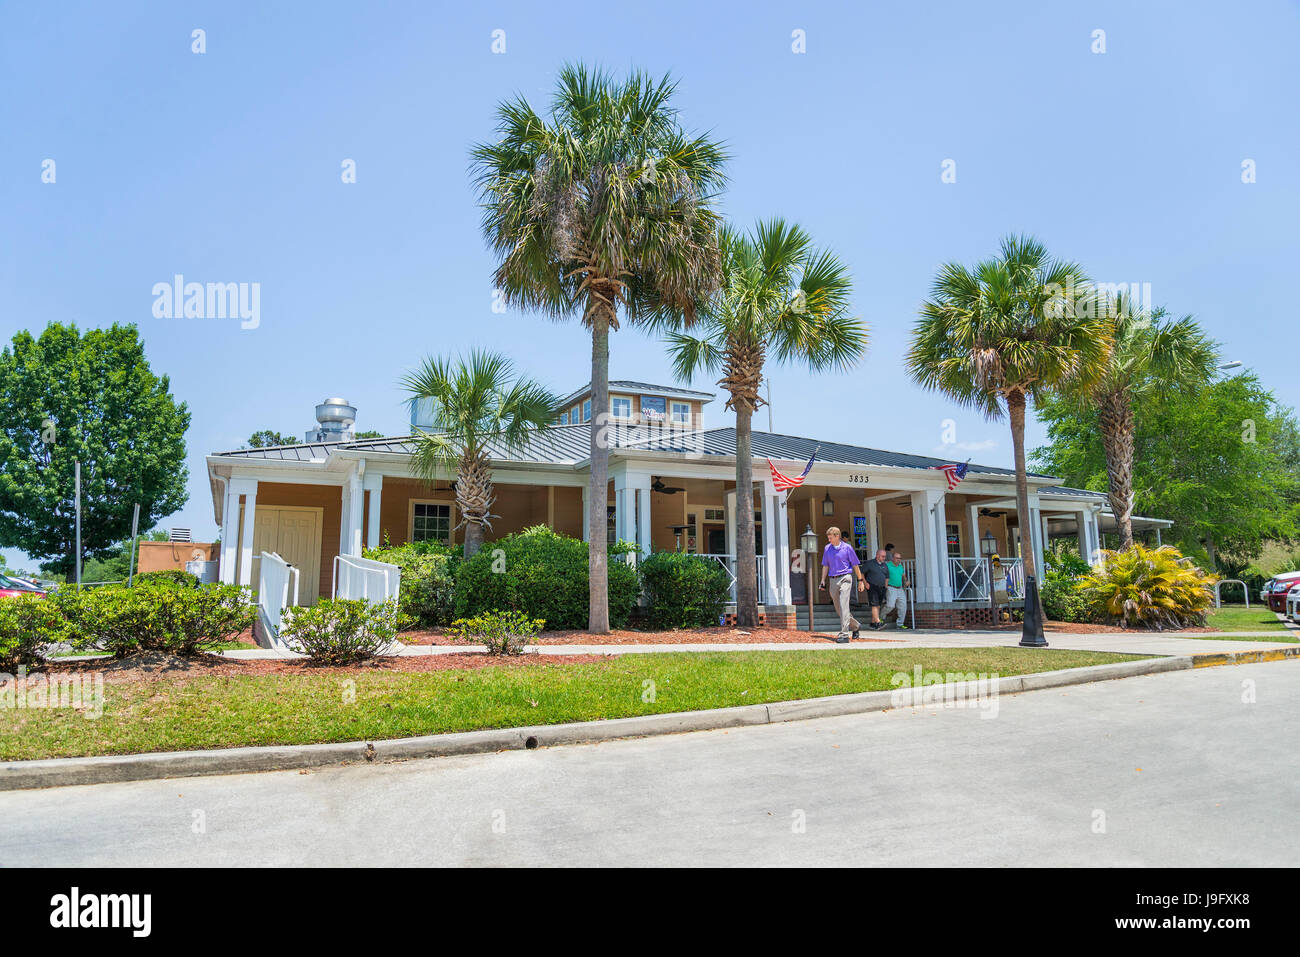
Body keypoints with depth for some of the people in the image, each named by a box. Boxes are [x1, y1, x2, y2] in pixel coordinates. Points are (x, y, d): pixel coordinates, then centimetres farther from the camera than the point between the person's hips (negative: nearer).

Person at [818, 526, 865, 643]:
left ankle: (844, 634, -16)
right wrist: (823, 581, 8)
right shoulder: (827, 548, 10)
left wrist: (860, 580, 4)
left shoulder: (847, 547, -2)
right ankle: (856, 626, 30)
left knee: (843, 606, -15)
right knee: (838, 609, 9)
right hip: (833, 580, 5)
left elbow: (855, 565, 3)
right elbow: (825, 566, 16)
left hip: (845, 578, -5)